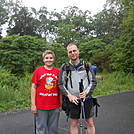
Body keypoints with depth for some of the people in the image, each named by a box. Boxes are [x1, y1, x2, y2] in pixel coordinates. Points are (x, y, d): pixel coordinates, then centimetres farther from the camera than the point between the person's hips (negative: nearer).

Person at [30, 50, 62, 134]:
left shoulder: (57, 71, 4)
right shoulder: (38, 70, 0)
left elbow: (60, 89, 8)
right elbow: (33, 88, 0)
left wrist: (61, 104, 3)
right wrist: (33, 104, -4)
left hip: (55, 107, 2)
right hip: (41, 106, -2)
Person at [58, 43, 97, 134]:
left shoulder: (87, 65, 1)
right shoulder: (65, 67, -1)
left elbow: (93, 81, 3)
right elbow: (61, 84, 1)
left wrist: (86, 92, -12)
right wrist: (69, 95, -11)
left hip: (87, 98, 1)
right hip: (73, 99, 0)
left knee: (90, 123, 8)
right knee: (74, 124, 9)